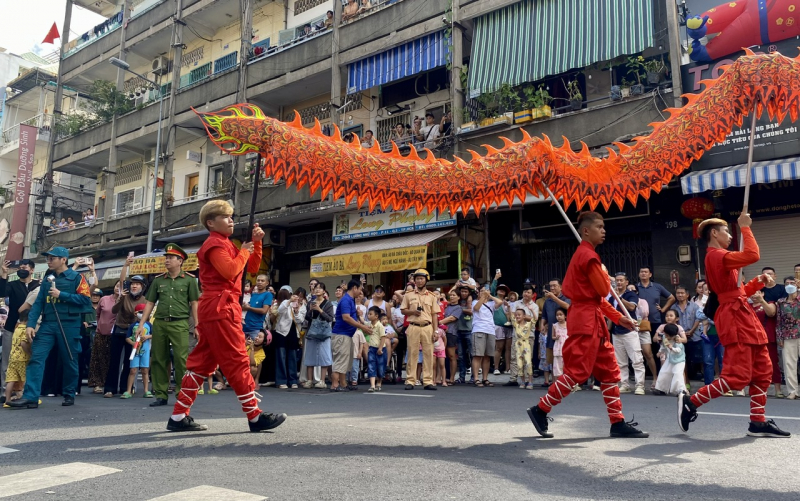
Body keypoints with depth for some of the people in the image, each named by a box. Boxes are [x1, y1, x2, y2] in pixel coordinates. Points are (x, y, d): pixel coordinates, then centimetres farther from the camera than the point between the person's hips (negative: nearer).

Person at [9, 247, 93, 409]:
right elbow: (38, 303, 10)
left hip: (69, 325, -4)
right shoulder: (48, 280, 16)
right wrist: (30, 324, -2)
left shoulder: (76, 277, 0)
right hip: (47, 325, 5)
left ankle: (69, 395, 18)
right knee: (36, 358, -7)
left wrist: (61, 295, -13)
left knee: (69, 362, 5)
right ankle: (31, 397, -9)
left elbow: (86, 300, -10)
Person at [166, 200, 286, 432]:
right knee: (237, 361, -7)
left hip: (215, 308, 10)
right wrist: (244, 251, -7)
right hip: (220, 308, -10)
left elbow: (252, 268, 21)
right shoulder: (215, 243, -8)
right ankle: (255, 417, -3)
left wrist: (256, 243, 9)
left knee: (202, 362, 9)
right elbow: (230, 271, -23)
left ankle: (179, 416, 12)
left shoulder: (226, 244, 23)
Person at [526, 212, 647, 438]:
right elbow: (604, 290, -15)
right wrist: (604, 273, 5)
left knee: (610, 370, 10)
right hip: (585, 319, -10)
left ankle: (618, 423, 13)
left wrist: (619, 318, 17)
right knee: (577, 371, -7)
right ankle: (540, 410, 1)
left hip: (593, 319, 10)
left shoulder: (585, 255, 19)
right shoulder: (588, 255, -13)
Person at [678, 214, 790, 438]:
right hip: (734, 317, -11)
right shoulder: (716, 255, -11)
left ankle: (758, 423, 15)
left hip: (743, 316, 11)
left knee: (763, 370, 11)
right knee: (738, 376, -12)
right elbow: (752, 255, -24)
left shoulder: (719, 257, 21)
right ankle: (690, 402, -2)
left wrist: (758, 282, 9)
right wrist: (745, 227, -13)